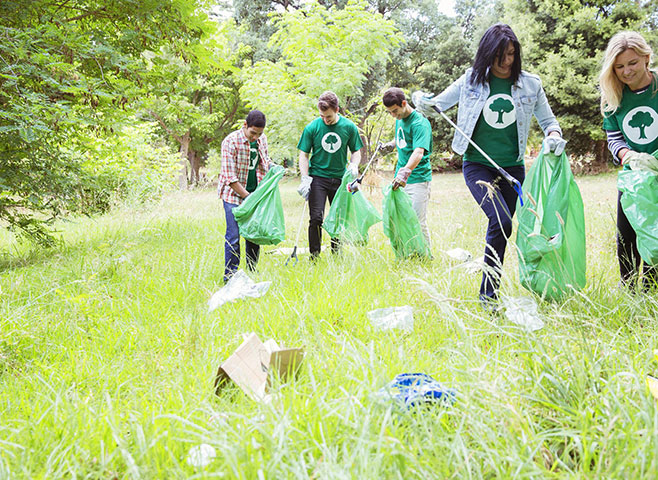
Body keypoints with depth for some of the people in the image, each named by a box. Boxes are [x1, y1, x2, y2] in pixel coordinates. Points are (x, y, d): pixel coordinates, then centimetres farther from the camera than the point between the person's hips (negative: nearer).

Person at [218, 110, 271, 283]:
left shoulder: (262, 139, 3)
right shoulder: (231, 141, -16)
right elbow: (229, 176, -17)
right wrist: (247, 197, -17)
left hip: (255, 194, 6)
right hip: (234, 195, -6)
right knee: (233, 237, -8)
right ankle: (230, 276, 1)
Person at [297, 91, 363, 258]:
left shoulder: (349, 127, -1)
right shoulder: (312, 127, -6)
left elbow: (356, 151, 10)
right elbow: (304, 154, -1)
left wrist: (354, 165, -11)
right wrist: (305, 179, -11)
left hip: (340, 178, 2)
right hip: (318, 177, -2)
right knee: (316, 218, -10)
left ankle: (336, 254, 20)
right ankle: (314, 255, 0)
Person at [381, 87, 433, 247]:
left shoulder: (420, 123, -17)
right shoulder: (399, 119, 11)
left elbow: (419, 152, -32)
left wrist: (406, 171, -48)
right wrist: (391, 144, 11)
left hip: (417, 179, -8)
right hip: (400, 179, 8)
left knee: (418, 223, -8)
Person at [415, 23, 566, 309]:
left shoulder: (530, 85, 3)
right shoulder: (471, 80, 0)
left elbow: (548, 120, 12)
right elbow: (437, 104, 9)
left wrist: (554, 135, -11)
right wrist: (424, 104, -15)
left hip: (512, 168, 3)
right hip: (477, 165, -3)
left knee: (501, 228, 6)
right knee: (501, 220, -22)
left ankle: (489, 291, 20)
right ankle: (489, 293, -12)